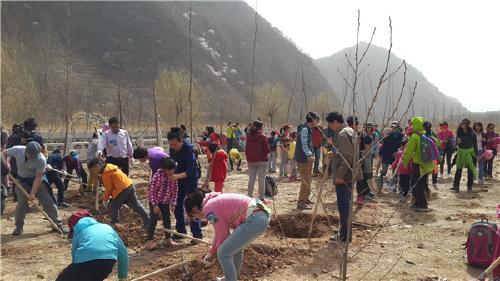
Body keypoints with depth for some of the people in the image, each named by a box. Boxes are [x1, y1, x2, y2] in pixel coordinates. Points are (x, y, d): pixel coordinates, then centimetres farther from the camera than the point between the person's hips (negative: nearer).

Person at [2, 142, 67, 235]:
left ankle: (58, 225, 4)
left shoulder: (41, 159, -31)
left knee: (49, 202, -4)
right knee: (21, 204, -3)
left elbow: (38, 178, -24)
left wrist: (32, 193, -24)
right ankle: (19, 227, 16)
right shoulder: (17, 150, -24)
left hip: (37, 180, -2)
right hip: (22, 181, 2)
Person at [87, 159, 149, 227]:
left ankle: (114, 224, 16)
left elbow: (109, 188, -7)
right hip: (130, 185, 9)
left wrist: (105, 199, 6)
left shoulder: (105, 174, -11)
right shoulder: (109, 168, 18)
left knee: (114, 206, 8)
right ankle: (147, 222, 14)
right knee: (136, 205, 13)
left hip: (122, 189, -9)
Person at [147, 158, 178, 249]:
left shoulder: (173, 176, -10)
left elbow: (175, 190, 0)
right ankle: (150, 241, 7)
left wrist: (173, 203, -5)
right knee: (153, 220, -2)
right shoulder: (158, 175, -25)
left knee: (167, 219, 10)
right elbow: (151, 189, -23)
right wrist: (155, 205, -21)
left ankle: (168, 239, 23)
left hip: (165, 201, 5)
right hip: (155, 200, -5)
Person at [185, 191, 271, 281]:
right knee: (236, 246, 30)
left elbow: (223, 234, -1)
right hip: (263, 216, 11)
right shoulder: (215, 201, 23)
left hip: (254, 219, -10)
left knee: (223, 253, -2)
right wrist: (211, 252, 38)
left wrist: (213, 254, 17)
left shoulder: (208, 209, -5)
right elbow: (220, 231, 32)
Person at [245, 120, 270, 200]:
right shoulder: (262, 137, -12)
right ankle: (261, 196, 2)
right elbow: (267, 150, -12)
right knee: (261, 179, 2)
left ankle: (250, 196, 17)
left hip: (251, 160, 4)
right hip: (262, 160, -4)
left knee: (251, 179, 13)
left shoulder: (248, 136, 0)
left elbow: (246, 149, 5)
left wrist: (248, 158, 15)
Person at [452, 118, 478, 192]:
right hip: (461, 152, 1)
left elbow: (475, 144, -1)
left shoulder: (472, 133, -6)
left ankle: (469, 186, 18)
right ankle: (456, 186, 2)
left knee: (470, 169, 7)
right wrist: (457, 142, -16)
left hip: (470, 152, -1)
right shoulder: (459, 133, -1)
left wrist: (476, 154, -2)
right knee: (458, 169, 0)